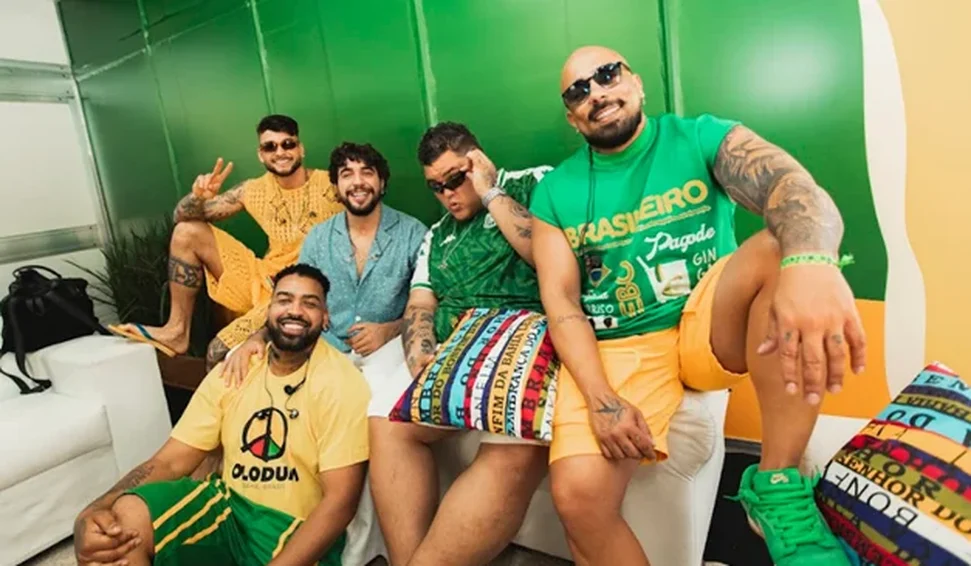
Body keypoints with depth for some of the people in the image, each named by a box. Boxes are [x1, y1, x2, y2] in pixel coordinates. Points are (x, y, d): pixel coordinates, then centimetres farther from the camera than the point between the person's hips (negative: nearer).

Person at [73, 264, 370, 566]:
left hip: (301, 529, -4)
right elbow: (170, 461, 1)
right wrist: (93, 512, -17)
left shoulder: (341, 383, -15)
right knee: (117, 521, -18)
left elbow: (340, 500, -18)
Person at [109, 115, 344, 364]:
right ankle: (177, 330, 5)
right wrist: (198, 197, -17)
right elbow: (183, 217, 9)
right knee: (187, 231, 1)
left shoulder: (330, 185, -9)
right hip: (265, 280, 6)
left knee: (221, 351, -20)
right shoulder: (253, 191, 4)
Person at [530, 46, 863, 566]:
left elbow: (792, 185, -19)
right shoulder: (555, 192, 5)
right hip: (616, 348, 0)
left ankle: (778, 486, -20)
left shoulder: (703, 138, 1)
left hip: (711, 327, 1)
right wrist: (602, 400, -17)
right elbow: (560, 302, -2)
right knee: (577, 495, -25)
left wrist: (810, 260, -44)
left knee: (783, 247, -30)